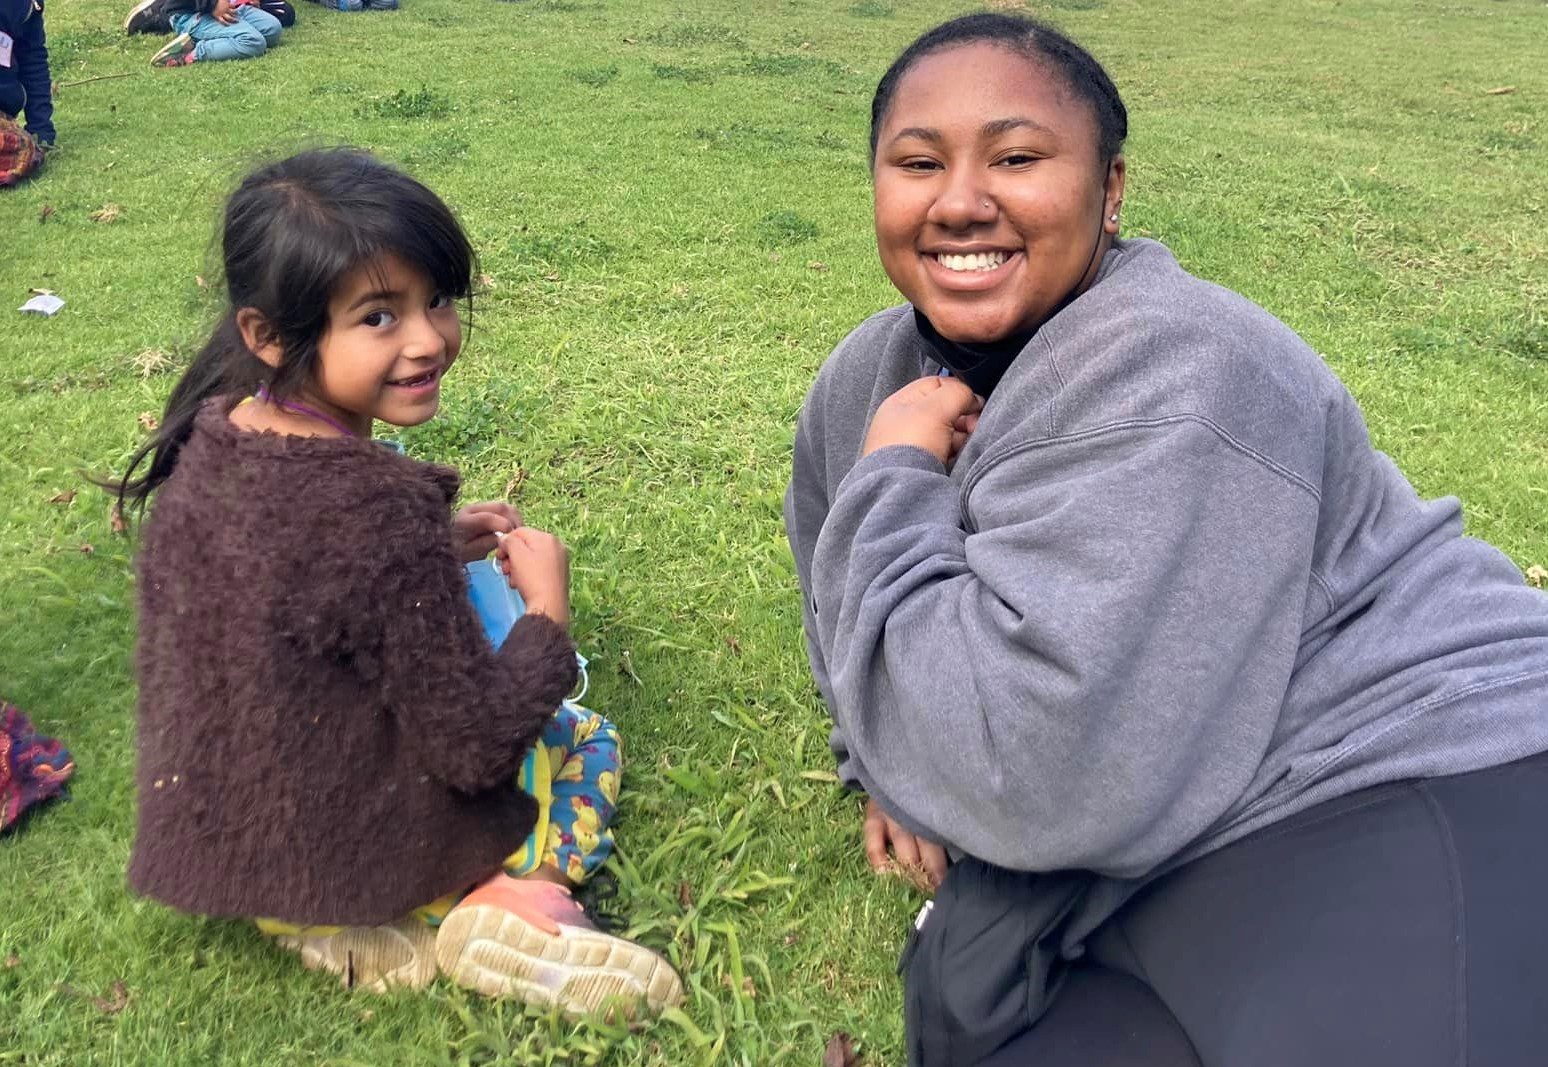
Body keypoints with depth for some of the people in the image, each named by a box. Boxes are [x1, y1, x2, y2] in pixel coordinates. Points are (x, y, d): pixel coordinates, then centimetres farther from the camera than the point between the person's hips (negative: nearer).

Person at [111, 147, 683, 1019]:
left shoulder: (210, 437, -10)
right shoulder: (383, 514, -33)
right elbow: (480, 748, -24)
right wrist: (548, 605, -11)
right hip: (360, 846, -6)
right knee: (589, 742, 19)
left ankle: (356, 929, 12)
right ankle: (518, 900, -6)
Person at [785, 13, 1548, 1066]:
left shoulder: (1164, 377, -26)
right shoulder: (872, 379, 1)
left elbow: (1038, 773, -32)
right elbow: (852, 605, 20)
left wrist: (896, 484, -22)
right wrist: (896, 770, 15)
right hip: (1128, 834, 8)